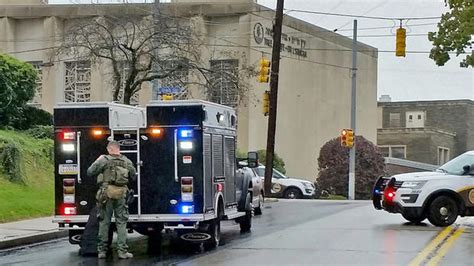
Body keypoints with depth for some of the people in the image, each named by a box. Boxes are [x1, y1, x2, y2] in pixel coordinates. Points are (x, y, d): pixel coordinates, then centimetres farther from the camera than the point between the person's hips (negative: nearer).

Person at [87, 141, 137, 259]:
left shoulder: (104, 160, -6)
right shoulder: (127, 161, 4)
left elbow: (90, 172, -3)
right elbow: (134, 175, 15)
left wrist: (97, 161, 10)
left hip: (106, 195, -1)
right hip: (121, 195, 2)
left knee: (104, 222, 7)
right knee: (121, 223, 6)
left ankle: (102, 250, 11)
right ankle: (122, 251, 1)